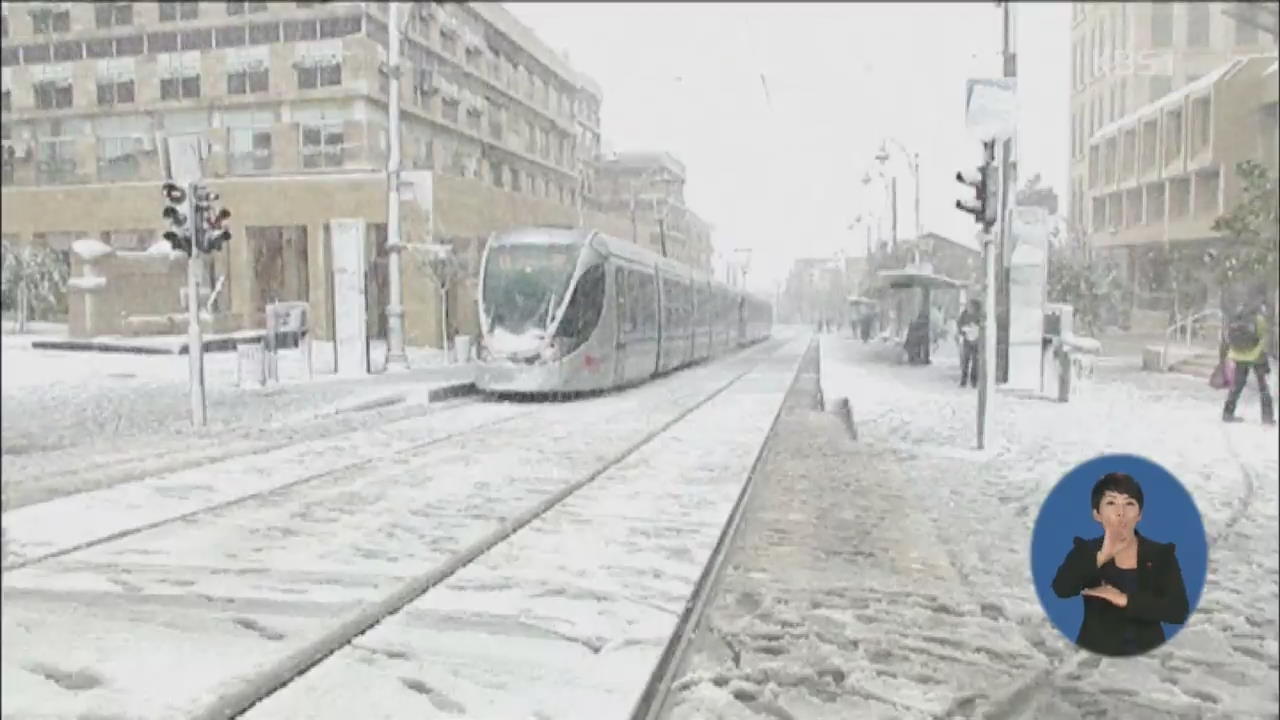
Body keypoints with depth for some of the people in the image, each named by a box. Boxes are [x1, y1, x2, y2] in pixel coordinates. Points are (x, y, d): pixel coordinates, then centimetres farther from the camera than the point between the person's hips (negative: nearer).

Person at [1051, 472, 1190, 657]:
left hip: (1147, 652, 1)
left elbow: (1179, 611, -5)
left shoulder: (1161, 554, 5)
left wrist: (1125, 600, -14)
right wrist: (1101, 556, -25)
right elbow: (1061, 589, -15)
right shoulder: (1086, 550, 2)